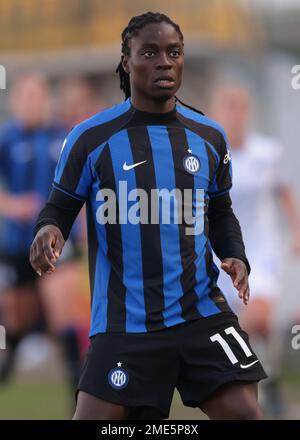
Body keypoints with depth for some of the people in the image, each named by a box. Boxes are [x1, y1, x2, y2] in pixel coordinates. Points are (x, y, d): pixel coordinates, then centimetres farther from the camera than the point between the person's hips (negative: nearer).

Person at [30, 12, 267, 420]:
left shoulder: (209, 136, 8)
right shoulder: (92, 137, -3)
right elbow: (60, 207, 3)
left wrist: (235, 256, 0)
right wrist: (48, 230, -20)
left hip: (202, 312, 3)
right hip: (123, 322, -3)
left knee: (244, 412, -9)